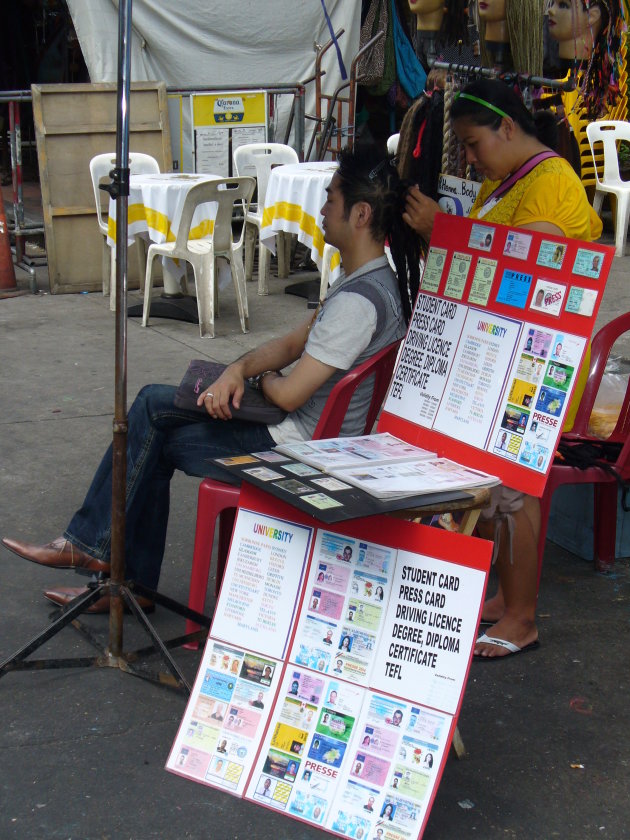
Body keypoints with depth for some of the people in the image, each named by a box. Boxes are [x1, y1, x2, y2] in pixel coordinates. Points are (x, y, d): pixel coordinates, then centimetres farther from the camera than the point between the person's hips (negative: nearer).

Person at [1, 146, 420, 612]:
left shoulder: (359, 301, -26)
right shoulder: (368, 281, 8)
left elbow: (288, 395, -24)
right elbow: (294, 342, 12)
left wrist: (261, 378, 0)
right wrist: (238, 369, -7)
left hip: (297, 445, -10)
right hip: (310, 430, 10)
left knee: (159, 441, 4)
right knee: (153, 403, 9)